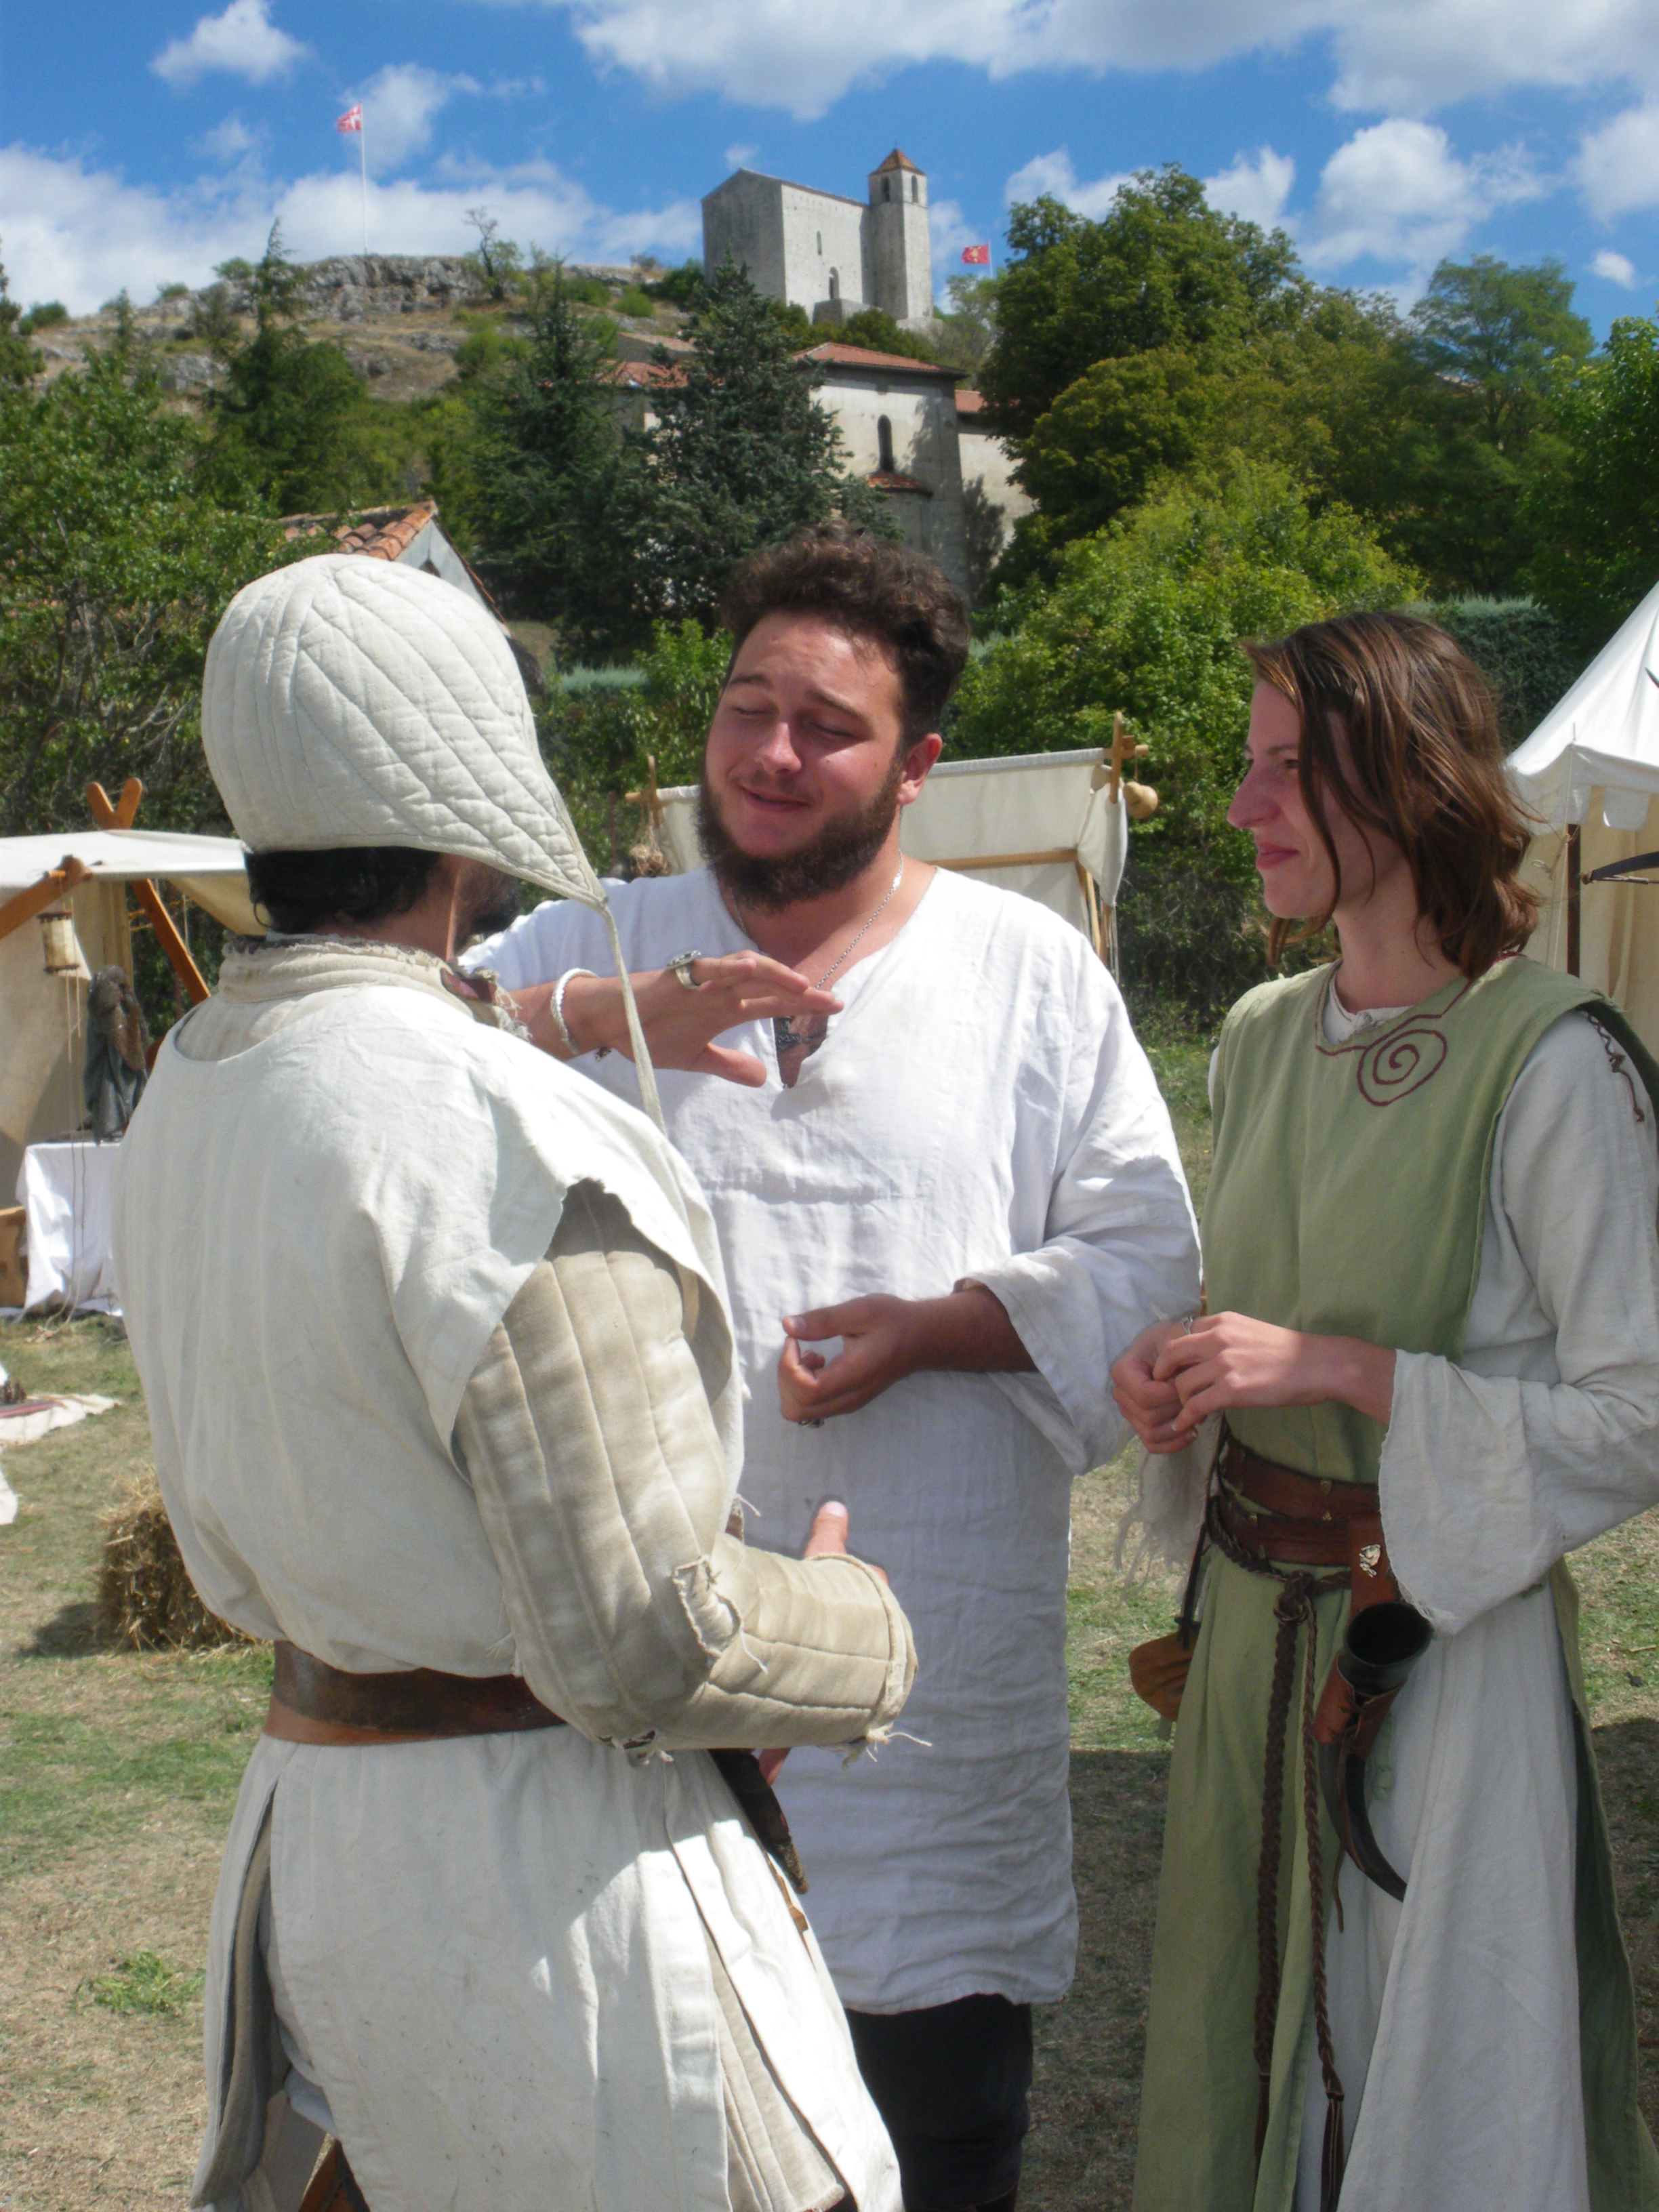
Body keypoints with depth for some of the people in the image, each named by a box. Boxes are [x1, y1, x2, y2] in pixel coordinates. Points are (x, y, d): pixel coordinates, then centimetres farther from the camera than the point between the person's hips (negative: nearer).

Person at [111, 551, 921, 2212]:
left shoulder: (184, 1091, 4)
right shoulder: (494, 1127, -25)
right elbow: (638, 1639, -24)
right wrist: (860, 1630, -5)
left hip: (304, 1823, 8)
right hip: (548, 1870, -8)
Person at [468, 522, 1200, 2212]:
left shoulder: (1029, 971, 4)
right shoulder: (586, 957, 5)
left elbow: (1143, 1256, 2)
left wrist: (937, 1327, -14)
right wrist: (589, 1019, -26)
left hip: (938, 1644, 0)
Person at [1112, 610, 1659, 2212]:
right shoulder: (1260, 1039, 5)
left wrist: (1343, 1369, -22)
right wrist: (1178, 1374, -3)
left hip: (1447, 1639, -6)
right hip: (1254, 1618, 7)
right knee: (1245, 2061, 20)